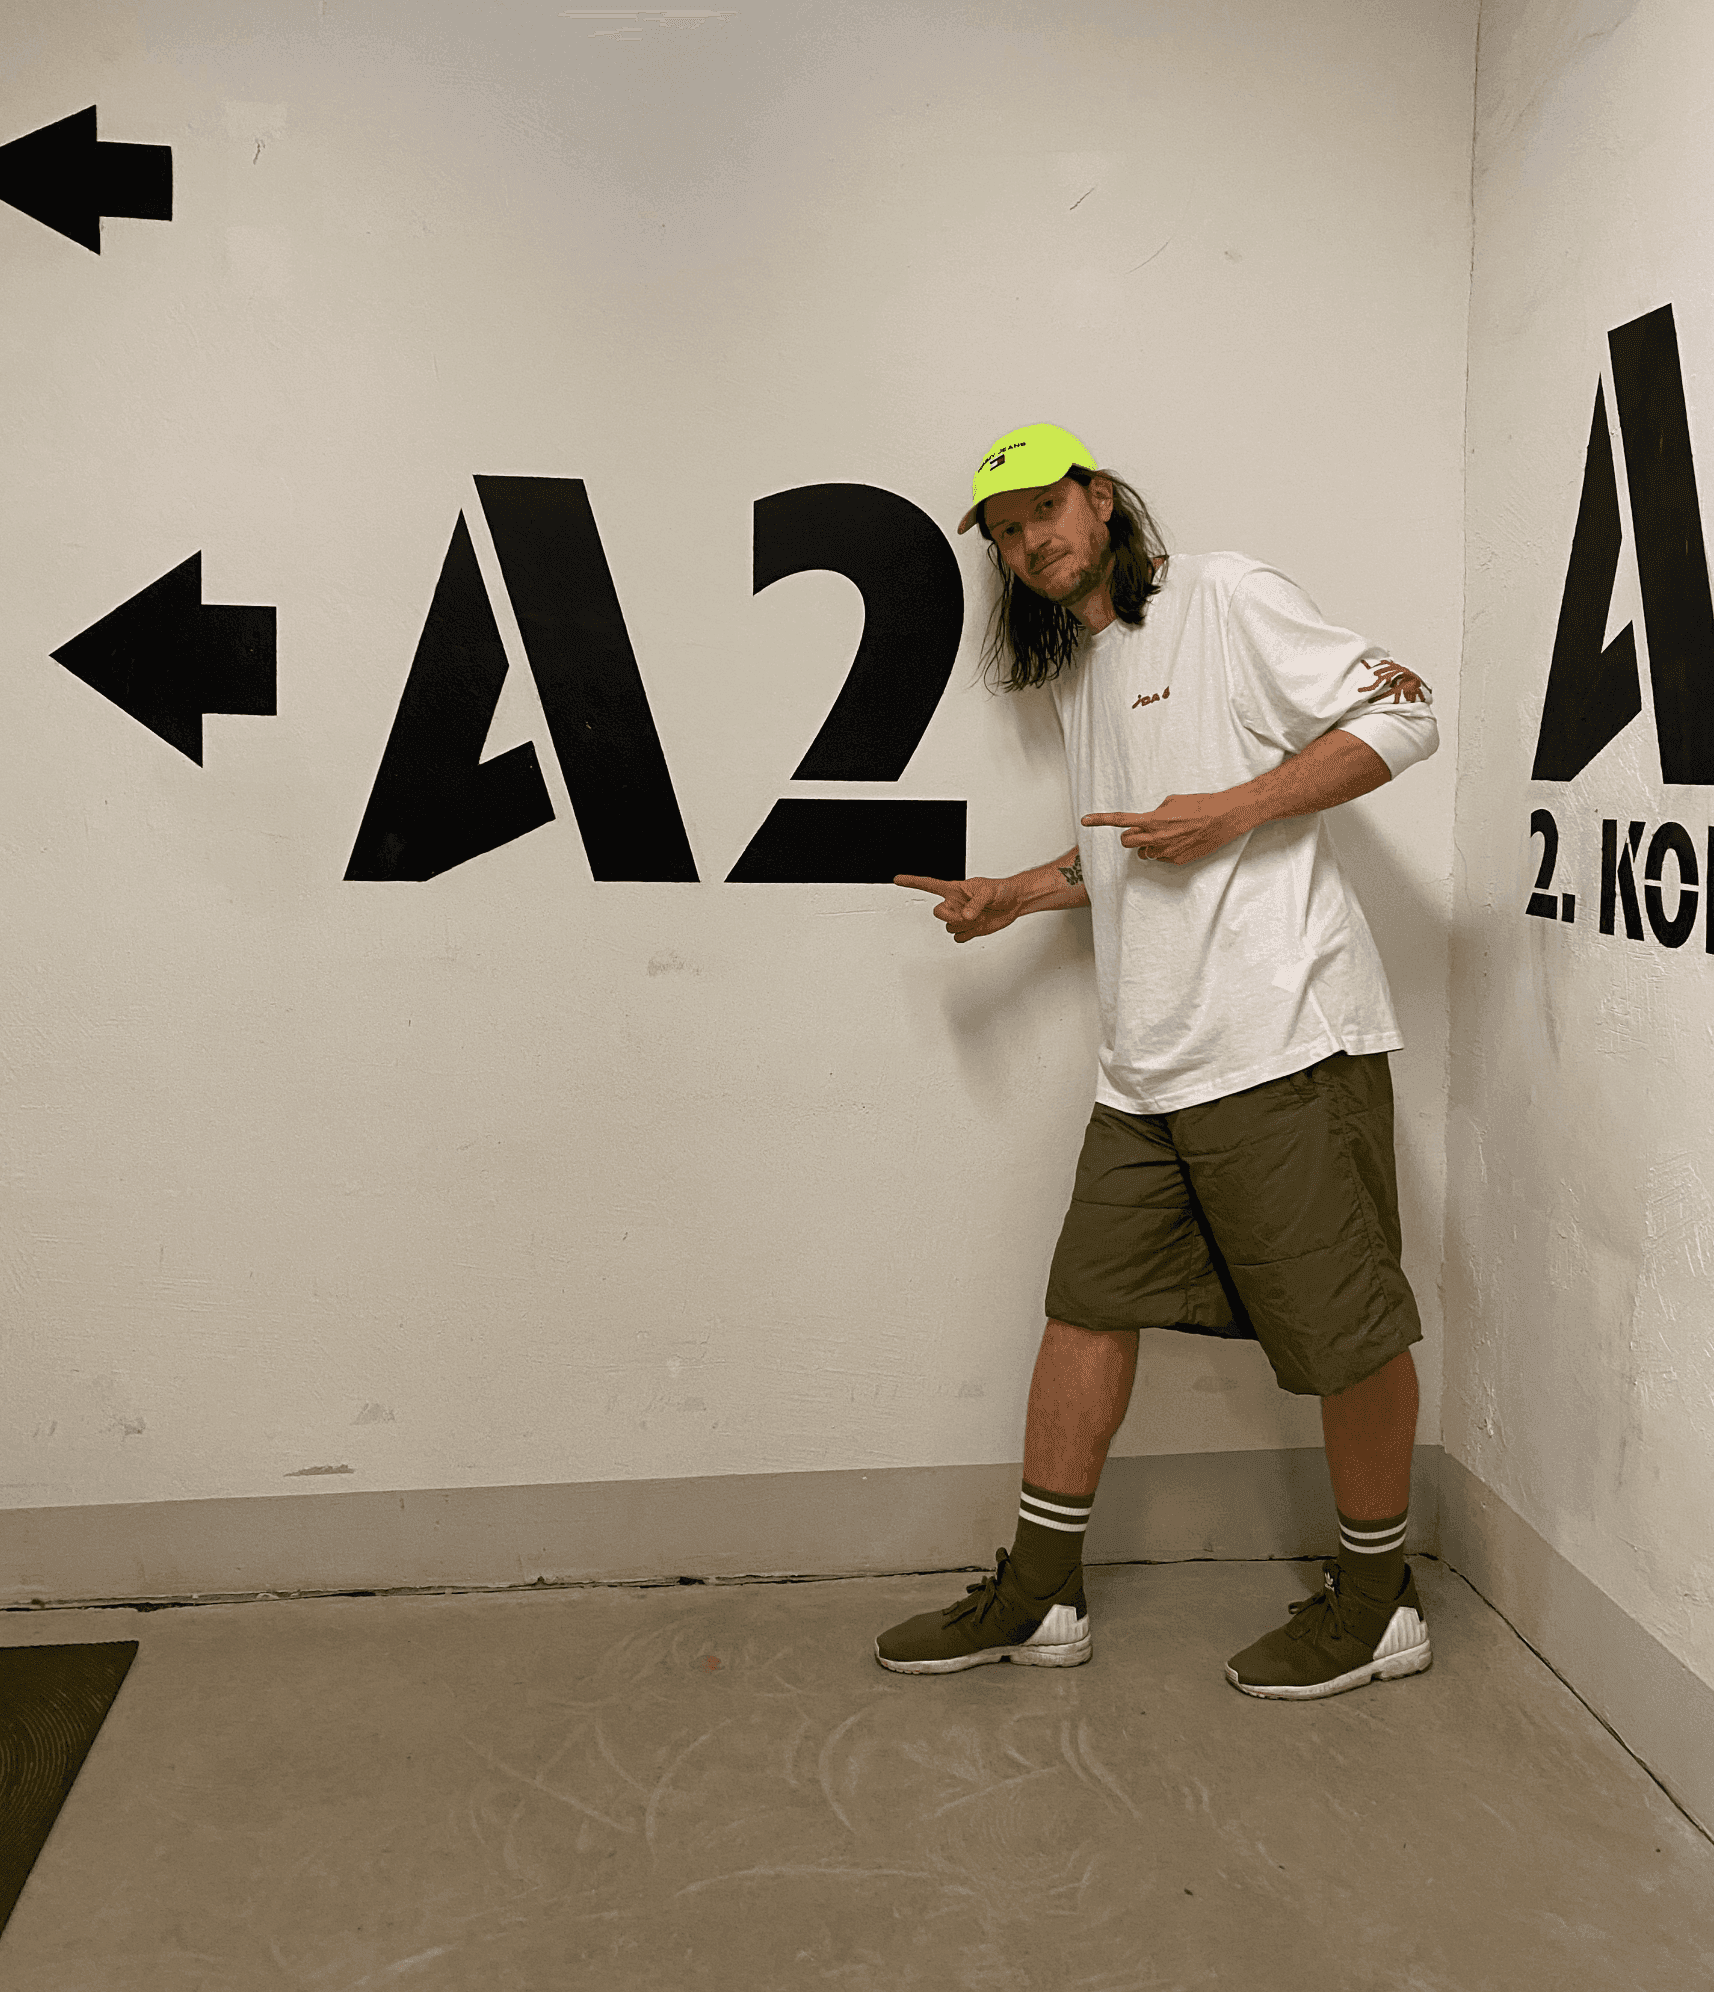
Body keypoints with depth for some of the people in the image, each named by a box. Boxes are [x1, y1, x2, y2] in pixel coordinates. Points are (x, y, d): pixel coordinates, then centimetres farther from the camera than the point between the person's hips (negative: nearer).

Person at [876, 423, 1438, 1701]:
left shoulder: (1222, 597, -2)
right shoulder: (1078, 674, 22)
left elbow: (1402, 715, -7)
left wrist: (1232, 808, -15)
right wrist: (1014, 897, 18)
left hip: (1283, 1031, -8)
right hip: (1150, 1057, 8)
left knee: (1344, 1328, 1)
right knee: (1090, 1299, 8)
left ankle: (1380, 1601, 20)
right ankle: (1041, 1594, 19)